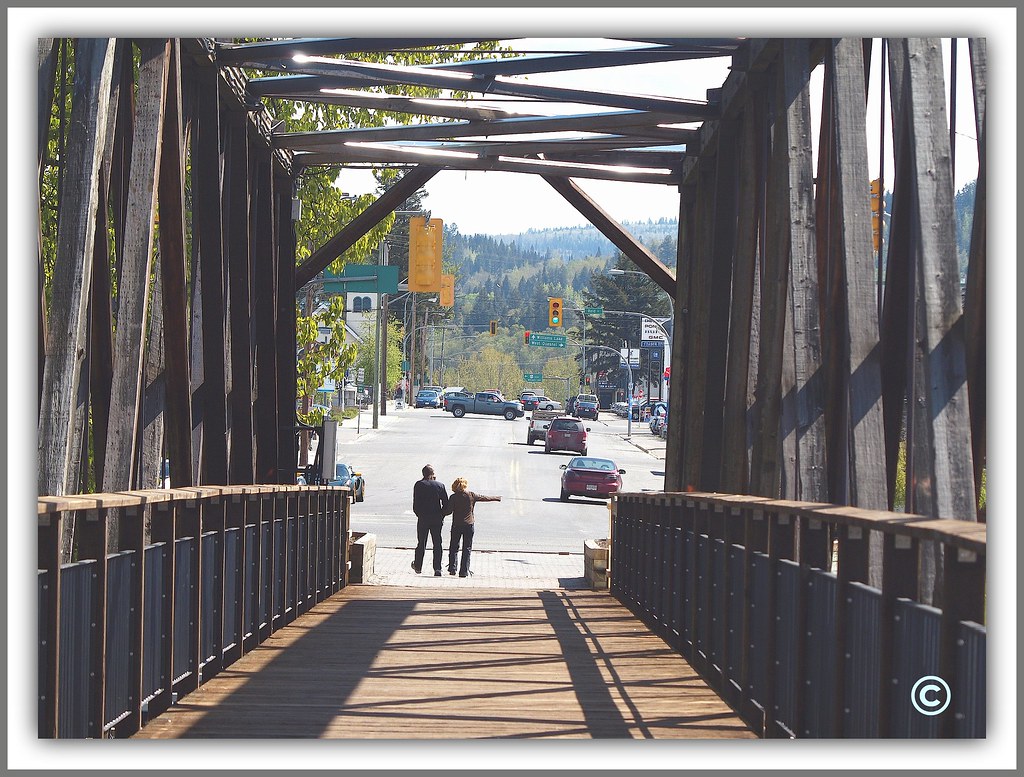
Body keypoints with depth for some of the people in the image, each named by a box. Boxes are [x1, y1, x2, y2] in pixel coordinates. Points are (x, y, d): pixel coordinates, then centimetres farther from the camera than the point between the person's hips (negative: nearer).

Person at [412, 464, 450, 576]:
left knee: (421, 543, 12)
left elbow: (416, 504, -6)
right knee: (437, 544, 5)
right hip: (437, 520, 1)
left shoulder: (418, 485, -4)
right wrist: (441, 516, 11)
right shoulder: (440, 485, 1)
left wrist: (419, 515, 8)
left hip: (423, 519, -1)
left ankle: (418, 566, 24)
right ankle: (437, 569, -2)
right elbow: (446, 504, 0)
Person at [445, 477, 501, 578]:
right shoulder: (471, 495, -4)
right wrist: (497, 498, 23)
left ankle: (452, 568, 10)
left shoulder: (453, 497, -6)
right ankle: (464, 570, 1)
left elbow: (449, 510, -9)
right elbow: (485, 498, 8)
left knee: (453, 547, 12)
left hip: (456, 525, 0)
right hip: (469, 524, 0)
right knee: (467, 548, 5)